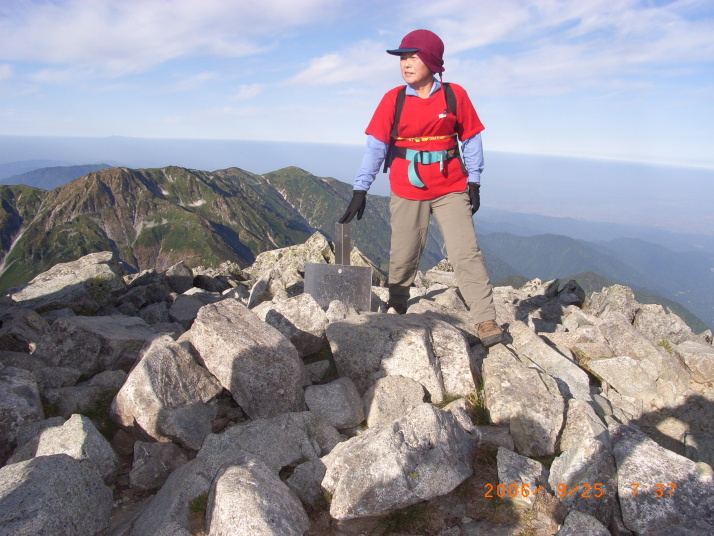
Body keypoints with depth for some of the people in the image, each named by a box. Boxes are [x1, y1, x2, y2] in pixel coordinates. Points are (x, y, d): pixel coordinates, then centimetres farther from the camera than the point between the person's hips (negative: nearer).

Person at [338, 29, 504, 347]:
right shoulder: (393, 100, -4)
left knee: (466, 253, -6)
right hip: (406, 192, 1)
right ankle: (396, 311, 31)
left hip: (450, 190, 0)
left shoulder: (455, 95, -4)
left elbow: (471, 140, 4)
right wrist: (360, 190, -12)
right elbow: (376, 146, -6)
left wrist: (473, 182, 1)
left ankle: (486, 320, 0)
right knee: (402, 257, 9)